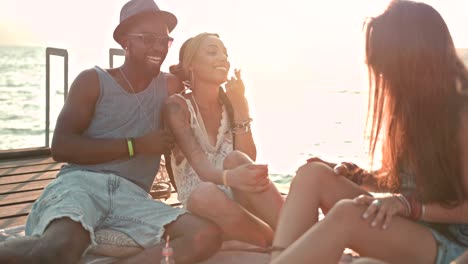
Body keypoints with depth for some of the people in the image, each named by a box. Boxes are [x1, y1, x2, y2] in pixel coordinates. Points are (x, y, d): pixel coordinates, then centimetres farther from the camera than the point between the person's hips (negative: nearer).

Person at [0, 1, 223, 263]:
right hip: (82, 182, -4)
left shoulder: (171, 86, 18)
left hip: (132, 196, 4)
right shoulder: (93, 81, 6)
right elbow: (61, 147, -5)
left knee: (207, 235, -25)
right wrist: (136, 146, -7)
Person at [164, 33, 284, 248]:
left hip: (241, 201, 3)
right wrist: (230, 177, -46)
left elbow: (248, 161, -9)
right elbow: (201, 168, -23)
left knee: (235, 159, -29)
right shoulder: (177, 107, -8)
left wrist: (240, 106, -17)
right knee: (206, 194, -38)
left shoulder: (230, 102, 5)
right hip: (200, 203, -3)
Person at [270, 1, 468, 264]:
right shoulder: (412, 104, 10)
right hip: (405, 227, 7)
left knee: (346, 214, -36)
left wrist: (408, 205, -26)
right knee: (314, 173, -15)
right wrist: (356, 177, -2)